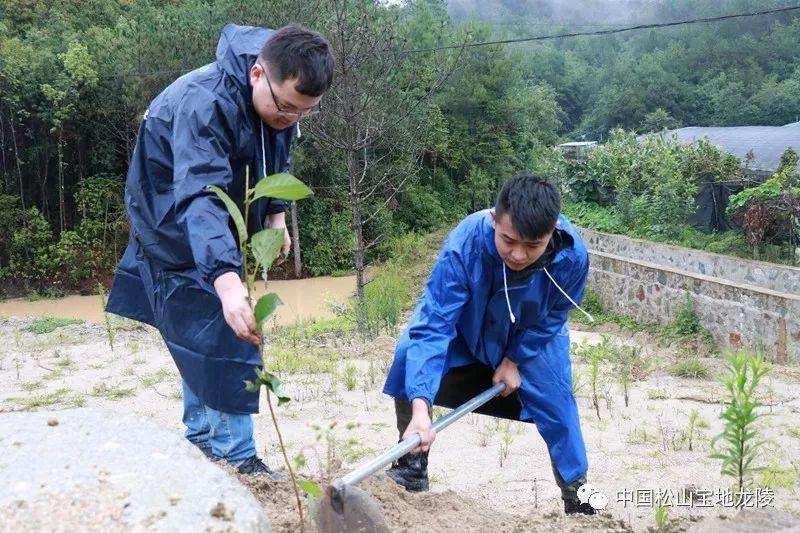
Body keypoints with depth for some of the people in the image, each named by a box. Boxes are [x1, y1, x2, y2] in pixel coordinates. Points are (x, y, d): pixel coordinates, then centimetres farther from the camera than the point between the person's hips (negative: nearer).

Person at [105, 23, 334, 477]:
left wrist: (276, 215, -1)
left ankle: (202, 442, 27)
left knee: (205, 338, 14)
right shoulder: (203, 104, -37)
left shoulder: (283, 98, -11)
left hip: (217, 235, 8)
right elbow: (200, 197, -51)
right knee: (217, 337, -13)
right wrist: (225, 279, -64)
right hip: (177, 231, -8)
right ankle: (236, 458, -5)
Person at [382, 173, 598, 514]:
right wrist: (420, 408, -56)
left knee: (558, 406, -3)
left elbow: (550, 318, -14)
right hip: (466, 326, -1)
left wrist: (514, 360, -12)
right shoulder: (463, 246, -44)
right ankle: (412, 466, -10)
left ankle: (578, 495, 21)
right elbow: (432, 326, -47)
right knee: (409, 353, -25)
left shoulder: (572, 256, -36)